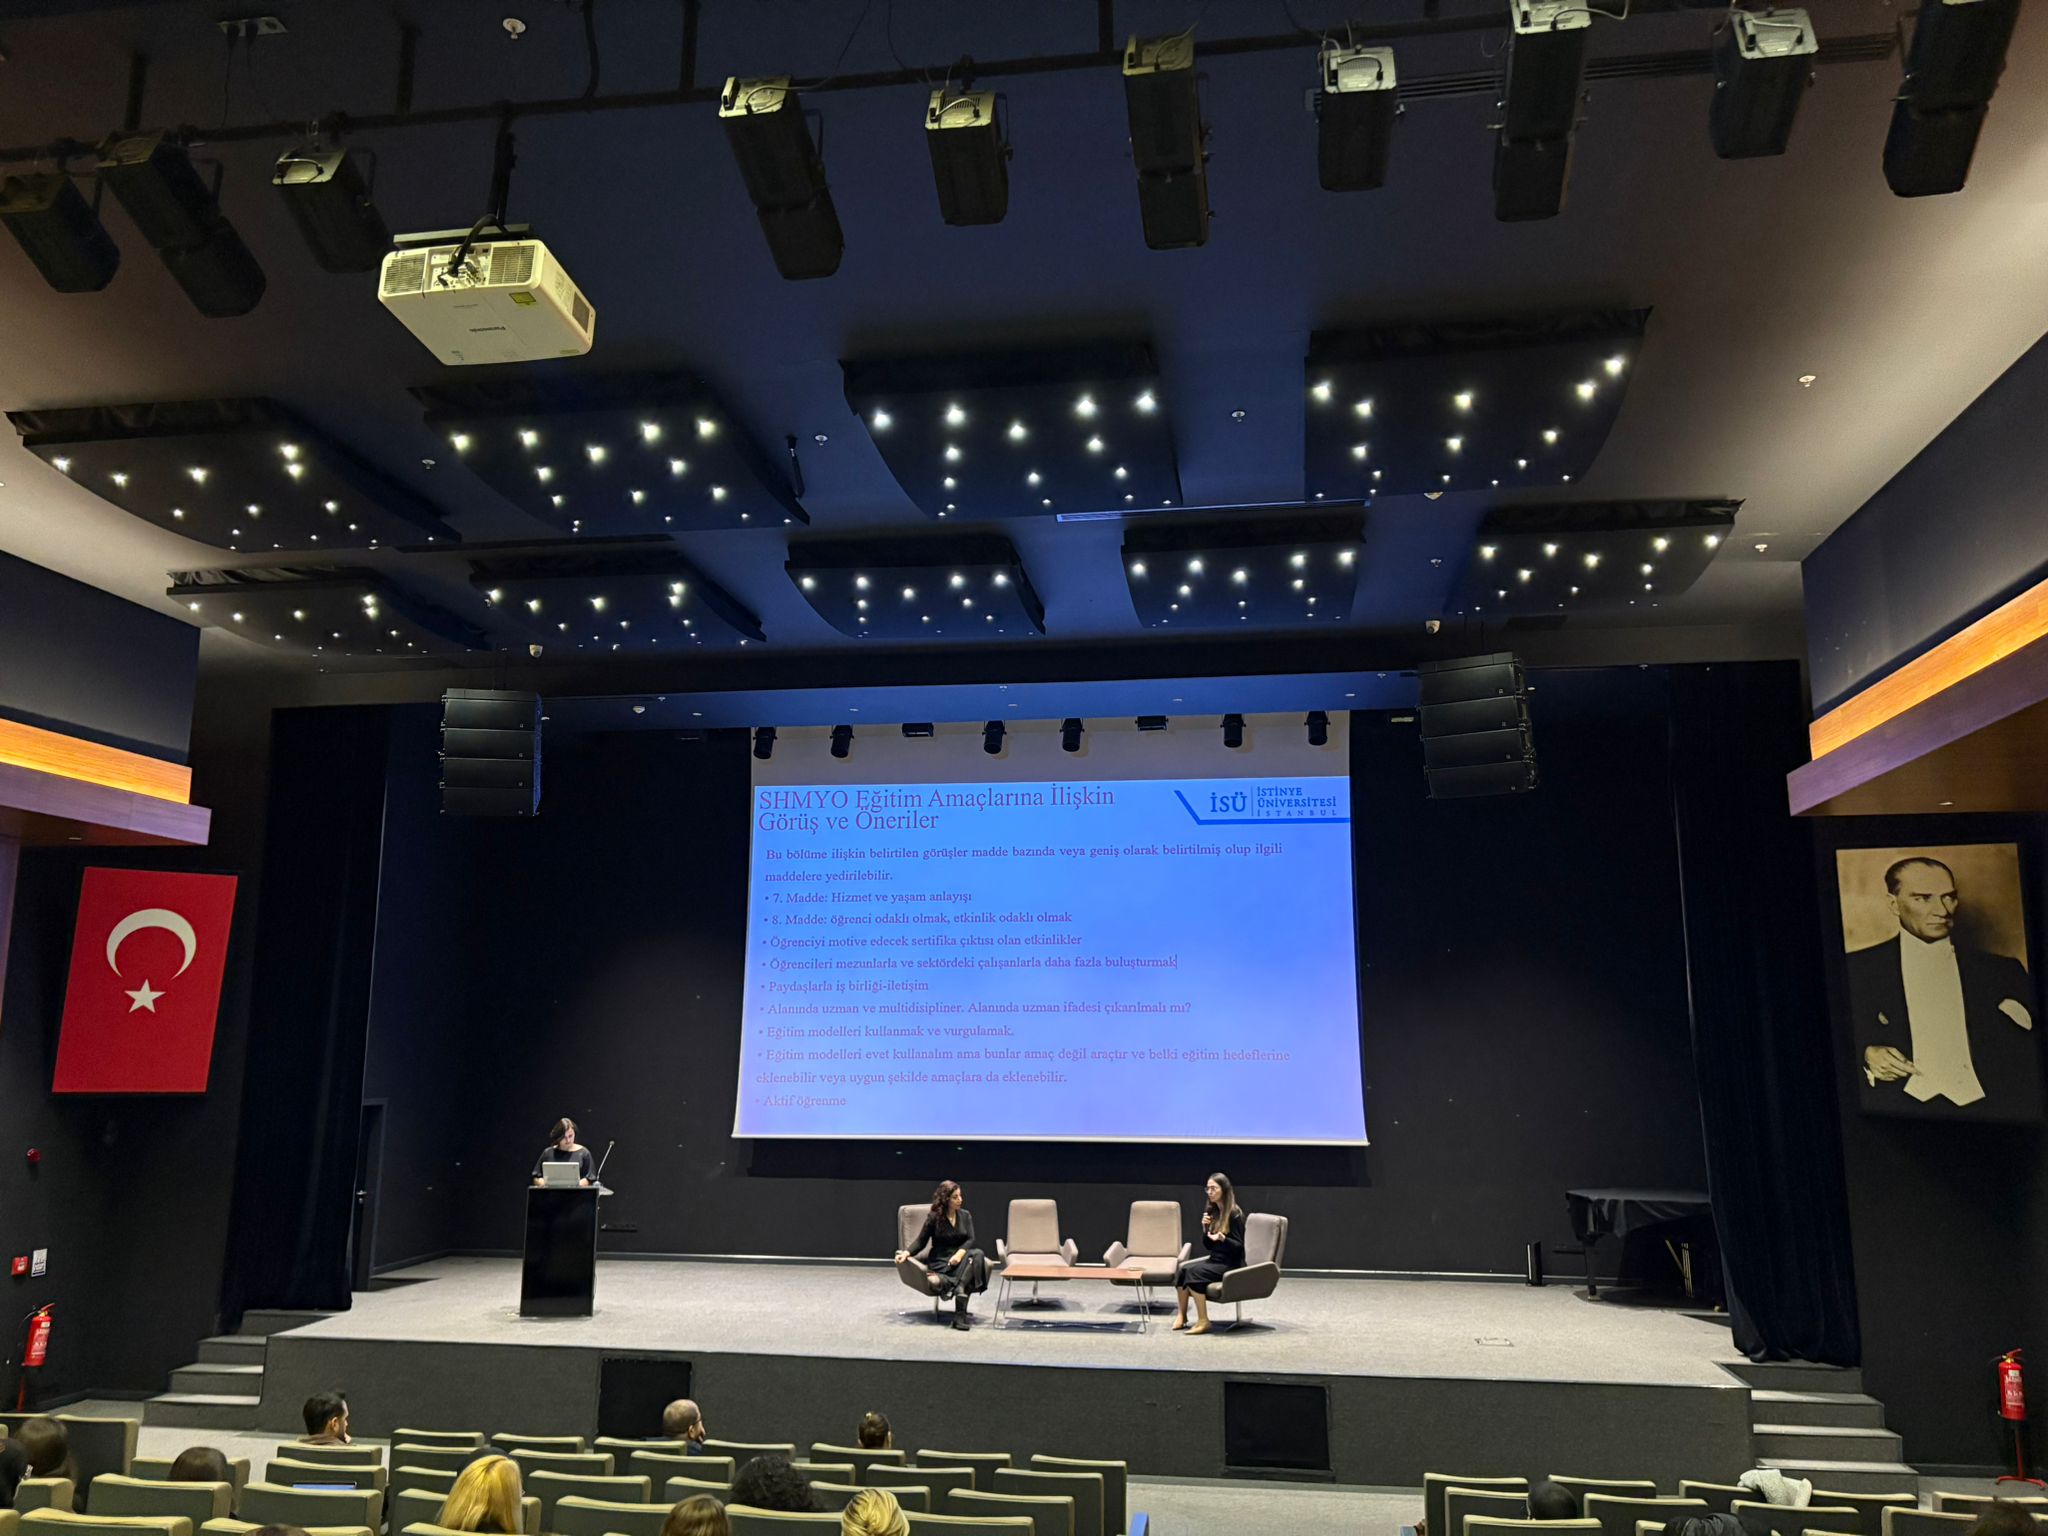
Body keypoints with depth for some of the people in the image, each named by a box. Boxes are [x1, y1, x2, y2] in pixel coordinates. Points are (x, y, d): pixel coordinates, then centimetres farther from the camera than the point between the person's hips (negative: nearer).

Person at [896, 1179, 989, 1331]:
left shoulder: (965, 1216, 11)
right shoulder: (934, 1218, 2)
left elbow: (970, 1239, 0)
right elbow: (921, 1241, 3)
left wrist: (960, 1253, -21)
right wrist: (906, 1253, -17)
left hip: (960, 1257, 4)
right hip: (940, 1261, -4)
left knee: (977, 1254, -33)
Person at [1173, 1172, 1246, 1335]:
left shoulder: (1234, 1214, -13)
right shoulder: (1212, 1211, 9)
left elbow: (1239, 1246, -13)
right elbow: (1208, 1246, 11)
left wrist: (1223, 1239, -31)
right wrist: (1205, 1228, -7)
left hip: (1231, 1265, -7)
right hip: (1215, 1260, 7)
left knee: (1193, 1271, -27)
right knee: (1182, 1268, -17)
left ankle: (1203, 1321, -21)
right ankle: (1182, 1315, -11)